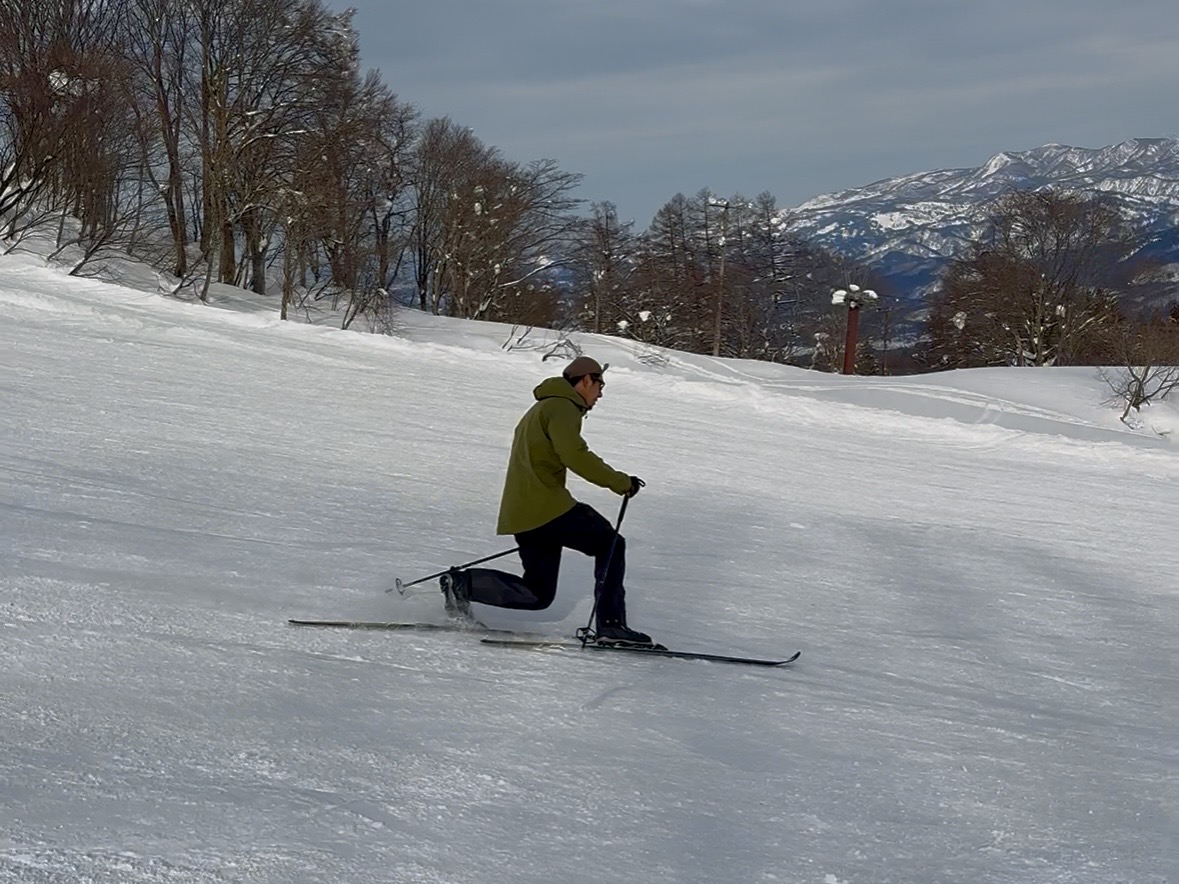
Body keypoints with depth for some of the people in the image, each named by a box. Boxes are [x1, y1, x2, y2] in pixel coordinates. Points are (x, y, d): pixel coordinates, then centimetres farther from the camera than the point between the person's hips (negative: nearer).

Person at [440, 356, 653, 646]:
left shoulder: (540, 410, 29)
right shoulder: (562, 407, -5)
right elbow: (575, 456, -20)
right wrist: (621, 482, -15)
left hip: (522, 513, 10)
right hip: (547, 507, -10)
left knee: (537, 595, 10)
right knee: (611, 544, -4)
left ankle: (463, 583, 0)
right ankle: (611, 623, -14)